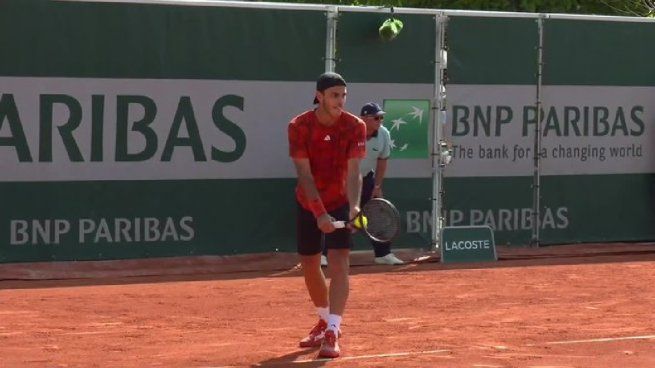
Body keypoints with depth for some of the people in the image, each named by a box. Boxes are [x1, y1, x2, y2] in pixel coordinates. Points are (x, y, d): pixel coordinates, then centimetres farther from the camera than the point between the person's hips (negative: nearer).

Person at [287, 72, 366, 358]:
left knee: (338, 263, -15)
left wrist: (354, 205, -39)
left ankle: (332, 333, -21)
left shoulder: (355, 127, -16)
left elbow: (353, 172, -21)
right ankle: (325, 321, 35)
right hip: (308, 205, 2)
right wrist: (320, 214, -30)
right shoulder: (299, 127, -17)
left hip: (340, 203, -2)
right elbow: (304, 174, -21)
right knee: (309, 265, 11)